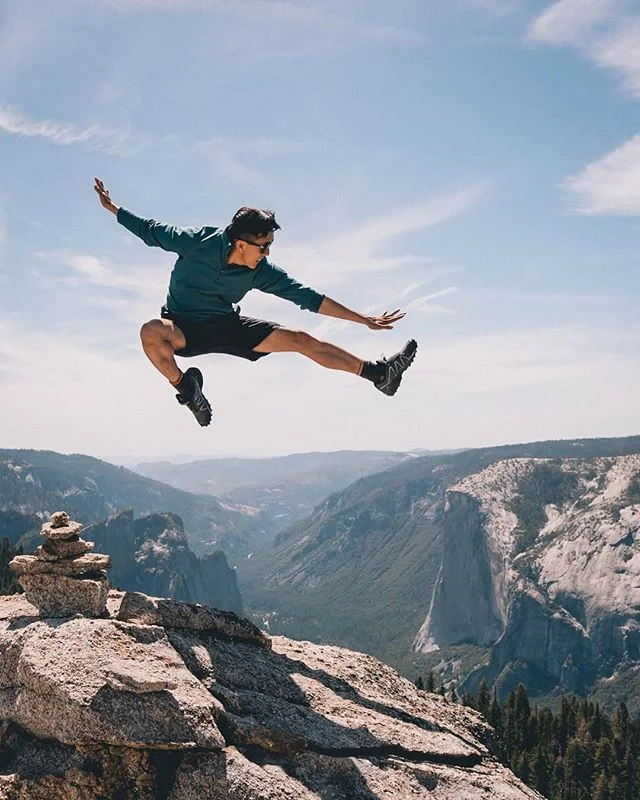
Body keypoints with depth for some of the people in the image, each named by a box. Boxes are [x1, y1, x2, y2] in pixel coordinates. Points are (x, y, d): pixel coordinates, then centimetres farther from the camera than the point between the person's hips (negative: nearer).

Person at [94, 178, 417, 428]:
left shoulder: (262, 272, -13)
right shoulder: (197, 242, -22)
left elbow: (308, 297, -9)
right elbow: (152, 231, -4)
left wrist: (363, 319, -9)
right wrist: (112, 207, -1)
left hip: (227, 327, 3)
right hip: (183, 328, -3)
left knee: (300, 340, -10)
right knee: (151, 332, -41)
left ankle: (377, 373, -5)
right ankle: (185, 386, -15)